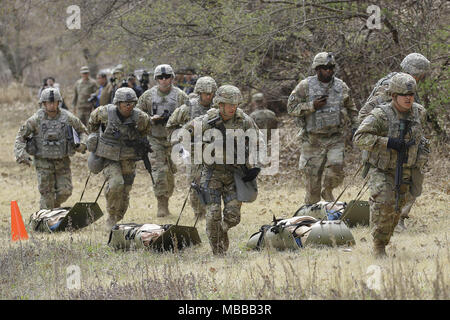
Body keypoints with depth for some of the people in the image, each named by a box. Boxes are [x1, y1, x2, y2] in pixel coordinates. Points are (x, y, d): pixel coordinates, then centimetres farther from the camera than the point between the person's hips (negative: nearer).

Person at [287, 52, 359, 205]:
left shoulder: (341, 86, 8)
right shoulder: (305, 86, -2)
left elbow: (351, 109, 21)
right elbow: (291, 107, -5)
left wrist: (354, 127, 10)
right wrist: (312, 106, -16)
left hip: (335, 139, 2)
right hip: (313, 139, -2)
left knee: (336, 168, -19)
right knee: (312, 180, 1)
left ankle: (327, 191, 12)